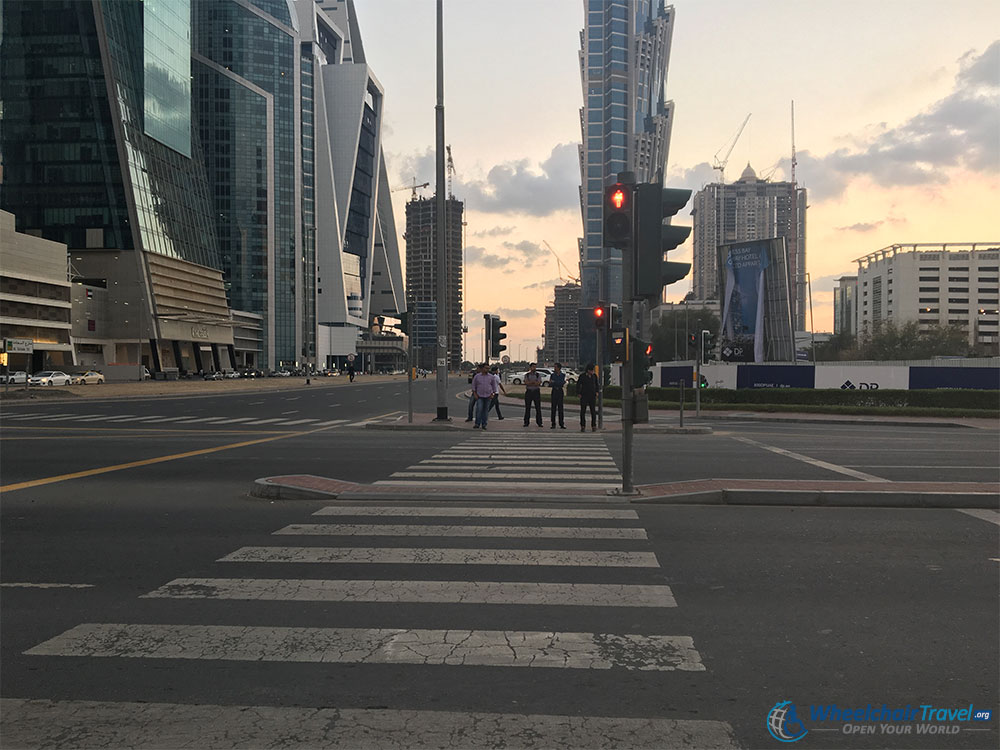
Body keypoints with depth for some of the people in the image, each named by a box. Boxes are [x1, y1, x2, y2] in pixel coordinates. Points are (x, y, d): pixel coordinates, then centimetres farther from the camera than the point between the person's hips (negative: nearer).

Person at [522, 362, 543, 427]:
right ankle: (526, 422, 7)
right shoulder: (526, 375, 6)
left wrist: (530, 383, -11)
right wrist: (534, 382, -13)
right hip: (528, 392, 1)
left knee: (538, 407, -2)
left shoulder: (538, 374, 3)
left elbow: (538, 383, -11)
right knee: (527, 408, 2)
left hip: (536, 392, -1)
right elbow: (526, 383, -10)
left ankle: (539, 422, 3)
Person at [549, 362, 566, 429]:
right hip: (554, 391, 1)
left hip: (560, 391, -1)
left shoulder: (563, 375, 2)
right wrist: (559, 383, -10)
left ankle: (562, 424, 1)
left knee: (560, 407, -3)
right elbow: (550, 384, 3)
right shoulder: (553, 375, 8)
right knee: (553, 407, -1)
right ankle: (553, 424, 2)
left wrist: (553, 382, -10)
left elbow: (562, 383, -10)